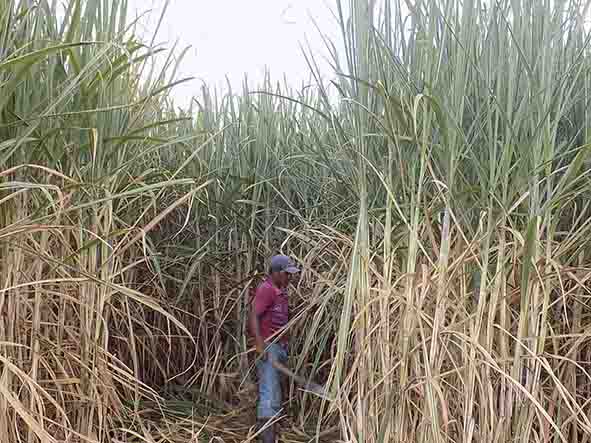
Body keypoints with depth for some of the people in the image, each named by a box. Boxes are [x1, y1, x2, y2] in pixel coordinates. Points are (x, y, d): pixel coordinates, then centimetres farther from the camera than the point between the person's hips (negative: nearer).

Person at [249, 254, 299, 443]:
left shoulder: (281, 291, 14)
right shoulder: (265, 289, -12)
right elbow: (254, 317, -19)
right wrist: (260, 344, -26)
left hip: (280, 347, 9)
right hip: (268, 347, -9)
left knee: (276, 391, 12)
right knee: (269, 391, -11)